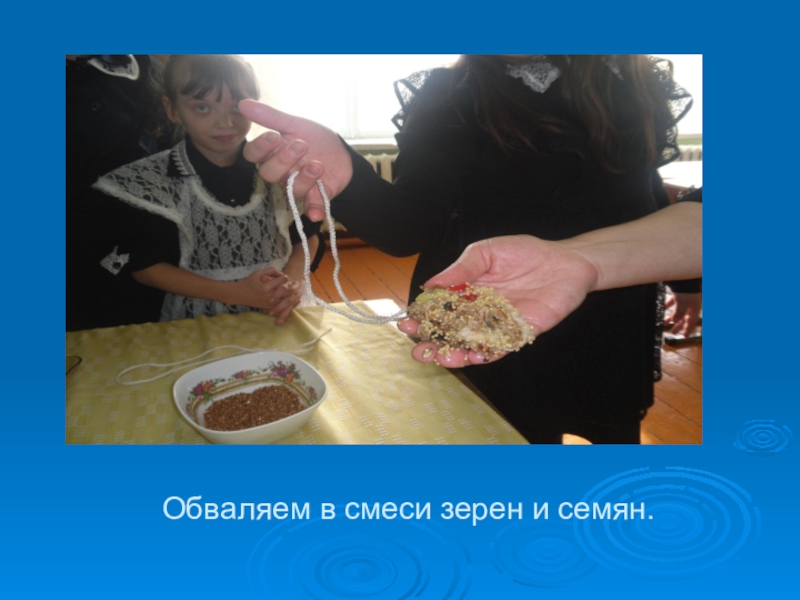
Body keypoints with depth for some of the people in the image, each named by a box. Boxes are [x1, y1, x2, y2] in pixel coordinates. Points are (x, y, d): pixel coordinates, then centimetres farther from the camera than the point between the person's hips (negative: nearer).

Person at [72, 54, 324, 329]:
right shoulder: (150, 181, -6)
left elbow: (308, 234, 9)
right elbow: (143, 265, -4)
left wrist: (293, 278, -11)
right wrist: (236, 292, -13)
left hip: (280, 319, 2)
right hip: (196, 325, -2)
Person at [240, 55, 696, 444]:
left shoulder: (637, 86, 2)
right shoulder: (446, 97, -7)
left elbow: (652, 208, 12)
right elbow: (412, 226, -19)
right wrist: (347, 177, -37)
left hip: (611, 350, 4)